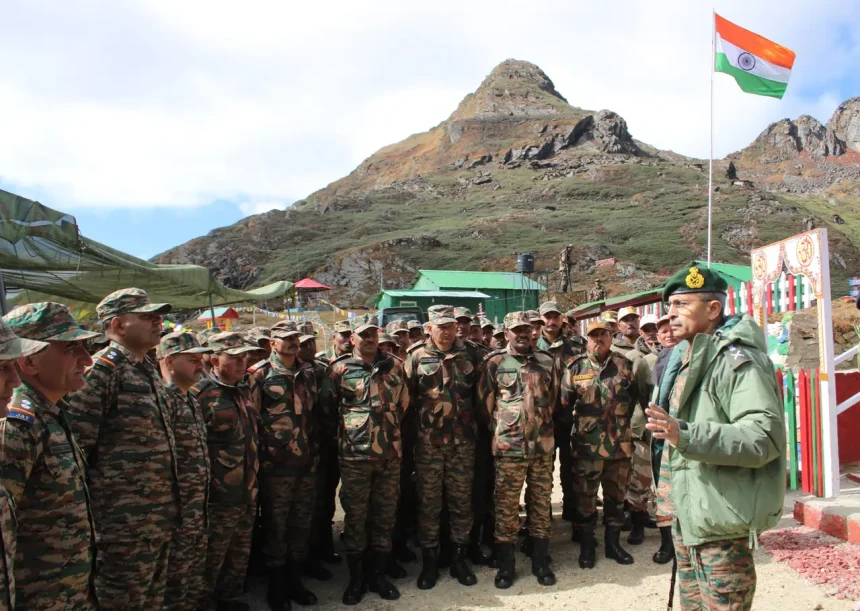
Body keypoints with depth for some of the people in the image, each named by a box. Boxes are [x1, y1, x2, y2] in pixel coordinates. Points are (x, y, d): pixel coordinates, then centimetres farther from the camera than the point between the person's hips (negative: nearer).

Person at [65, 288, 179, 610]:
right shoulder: (101, 370, -15)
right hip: (124, 522, -8)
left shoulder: (149, 369, 13)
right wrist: (85, 516, -14)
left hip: (160, 518, 9)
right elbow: (76, 445, -17)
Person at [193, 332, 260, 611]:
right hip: (219, 497, -8)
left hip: (248, 492, 8)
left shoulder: (244, 390, 10)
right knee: (211, 561, 6)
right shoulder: (200, 395, -15)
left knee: (240, 556, 20)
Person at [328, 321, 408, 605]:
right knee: (355, 518, 5)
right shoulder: (340, 368, -3)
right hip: (355, 455, -3)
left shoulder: (394, 365, 6)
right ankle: (355, 579, 20)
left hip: (390, 453, 3)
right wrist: (348, 427, 8)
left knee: (385, 515, 11)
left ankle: (379, 575, 25)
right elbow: (329, 406, 6)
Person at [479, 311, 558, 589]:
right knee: (506, 506, 3)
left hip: (543, 444, 3)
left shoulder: (546, 361, 7)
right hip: (509, 446, -3)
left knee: (541, 503, 11)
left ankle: (541, 562, 24)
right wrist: (502, 429, 5)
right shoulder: (494, 362, -3)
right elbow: (486, 402, 1)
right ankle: (506, 566, 16)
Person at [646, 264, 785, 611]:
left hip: (723, 520, -9)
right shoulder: (689, 359, 13)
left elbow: (765, 436, -28)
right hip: (690, 517, 10)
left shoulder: (737, 359, -17)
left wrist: (687, 435, -36)